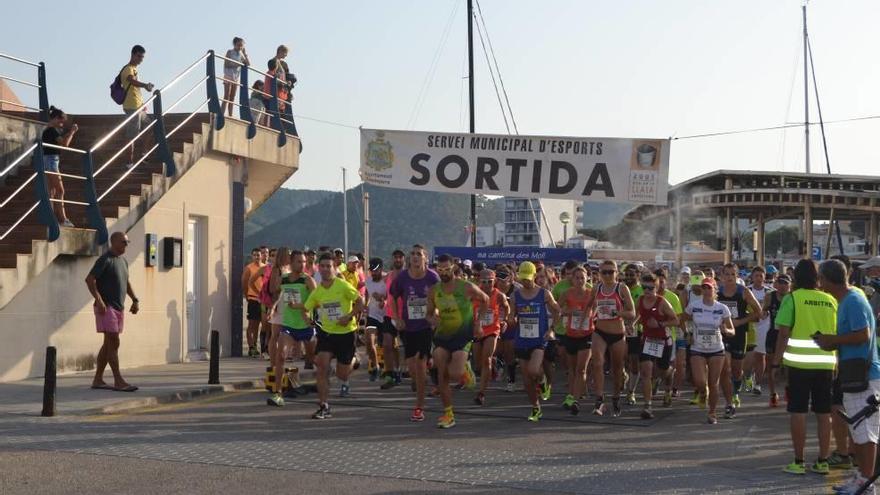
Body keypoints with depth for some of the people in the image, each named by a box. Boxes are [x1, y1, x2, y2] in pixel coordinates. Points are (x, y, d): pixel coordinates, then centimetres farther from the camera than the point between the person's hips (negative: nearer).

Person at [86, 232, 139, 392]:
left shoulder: (123, 261, 15)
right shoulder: (105, 260, -11)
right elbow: (89, 279, -18)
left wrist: (135, 299, 16)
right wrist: (98, 300, -26)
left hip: (119, 308, 9)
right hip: (106, 307, -9)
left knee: (108, 344, 10)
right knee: (113, 342, -11)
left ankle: (98, 380, 16)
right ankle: (118, 381, -11)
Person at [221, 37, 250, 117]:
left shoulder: (241, 54, 9)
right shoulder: (230, 52, -5)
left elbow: (248, 64, 2)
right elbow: (226, 64, -13)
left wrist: (245, 54, -2)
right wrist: (237, 64, -17)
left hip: (236, 77, 5)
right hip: (228, 77, -5)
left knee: (232, 97, 6)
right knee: (226, 97, -11)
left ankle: (230, 115, 8)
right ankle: (221, 114, -13)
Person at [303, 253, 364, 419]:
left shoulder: (343, 286, -13)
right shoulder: (317, 292, 1)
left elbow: (360, 302, -10)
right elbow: (306, 309, 12)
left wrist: (349, 316, -20)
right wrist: (307, 317, -9)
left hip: (346, 332, -3)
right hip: (326, 332, 3)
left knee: (341, 373, 3)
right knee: (322, 366, -14)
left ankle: (345, 382, 44)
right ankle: (323, 407, -8)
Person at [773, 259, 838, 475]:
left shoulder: (792, 298, -6)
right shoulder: (831, 300, 5)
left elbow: (784, 334, -9)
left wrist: (776, 361, -2)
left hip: (799, 362, -3)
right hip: (826, 363, 3)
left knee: (798, 412, 2)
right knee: (824, 413, 9)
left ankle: (798, 462, 4)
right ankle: (823, 461, 13)